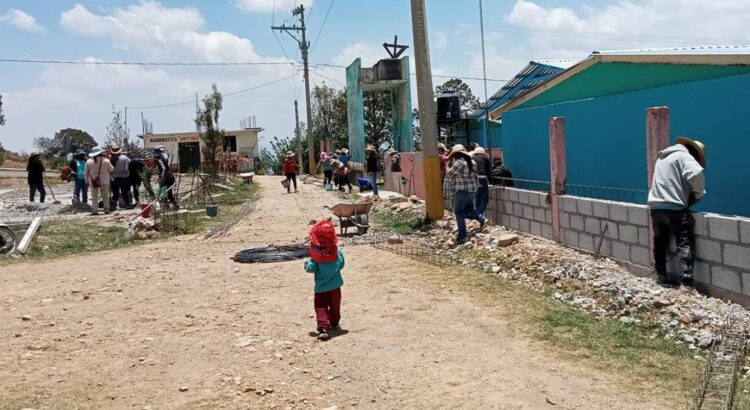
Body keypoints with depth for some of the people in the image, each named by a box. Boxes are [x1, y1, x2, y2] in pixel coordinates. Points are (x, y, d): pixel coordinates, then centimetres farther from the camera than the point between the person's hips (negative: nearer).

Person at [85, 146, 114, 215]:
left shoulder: (89, 161, -1)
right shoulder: (105, 161, -6)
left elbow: (86, 172, 2)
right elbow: (111, 169, 4)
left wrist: (87, 181, 10)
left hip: (93, 182, 0)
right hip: (104, 181, 0)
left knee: (94, 197, 3)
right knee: (105, 196, 11)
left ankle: (94, 210, -4)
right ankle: (106, 209, 11)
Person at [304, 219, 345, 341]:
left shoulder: (317, 255, -19)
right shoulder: (338, 252, -8)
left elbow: (311, 269, -15)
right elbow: (341, 265, 5)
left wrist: (307, 264, 4)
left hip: (321, 288, -4)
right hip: (335, 286, 4)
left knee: (321, 308, 1)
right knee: (335, 306, 21)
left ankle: (324, 328, -15)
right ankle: (334, 324, 39)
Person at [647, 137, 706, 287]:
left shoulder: (663, 157, 24)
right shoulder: (684, 156, -3)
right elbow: (696, 174, -21)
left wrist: (688, 194, 22)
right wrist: (698, 194, -3)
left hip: (655, 205, 8)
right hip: (673, 206, -7)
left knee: (660, 242, 13)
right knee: (685, 241, -7)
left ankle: (661, 275, 17)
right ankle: (686, 275, -21)